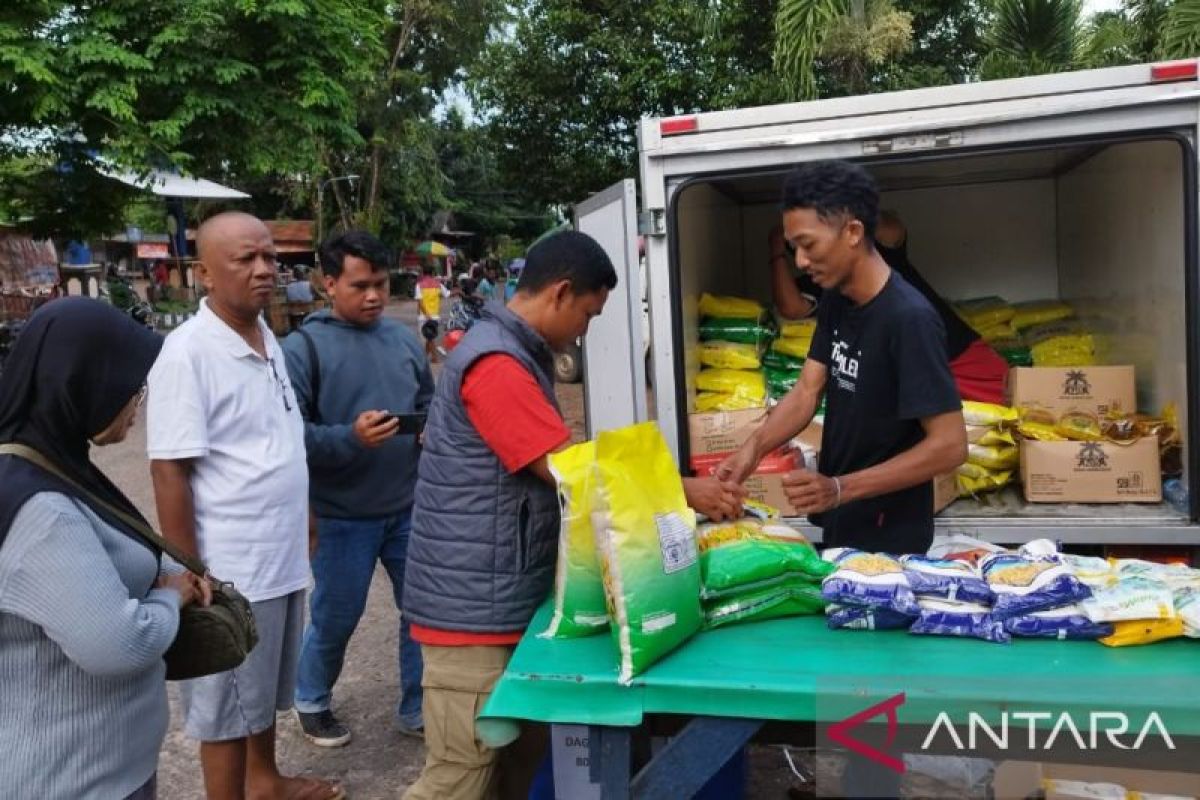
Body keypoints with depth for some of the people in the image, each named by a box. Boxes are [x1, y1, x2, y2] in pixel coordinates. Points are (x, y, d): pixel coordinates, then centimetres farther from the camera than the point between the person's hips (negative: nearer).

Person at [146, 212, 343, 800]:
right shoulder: (187, 353, -18)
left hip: (282, 555, 8)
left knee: (266, 687, 24)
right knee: (228, 704, 9)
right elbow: (169, 471, -19)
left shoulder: (266, 338, 6)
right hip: (230, 568, -8)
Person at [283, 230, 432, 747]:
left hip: (410, 507, 5)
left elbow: (428, 407, 16)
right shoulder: (304, 347, -10)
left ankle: (418, 708, 30)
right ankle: (311, 702, 40)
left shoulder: (404, 340, 5)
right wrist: (350, 438, -29)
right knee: (335, 618, 13)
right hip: (342, 516, -4)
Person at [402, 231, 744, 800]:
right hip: (473, 606, -10)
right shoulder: (496, 363, -20)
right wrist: (685, 491, -12)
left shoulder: (519, 355, 13)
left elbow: (555, 470, 15)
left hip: (504, 598, 10)